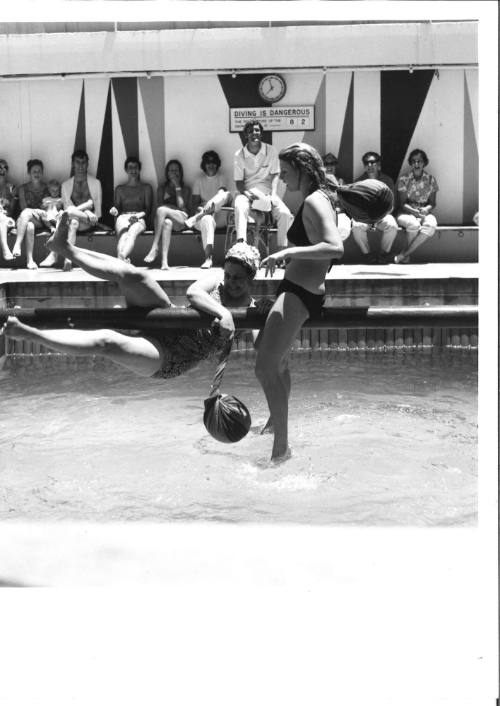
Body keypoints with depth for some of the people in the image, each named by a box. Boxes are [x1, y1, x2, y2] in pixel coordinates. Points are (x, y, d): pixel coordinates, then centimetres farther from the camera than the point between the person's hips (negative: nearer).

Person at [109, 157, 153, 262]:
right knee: (124, 233, -37)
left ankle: (121, 257, -66)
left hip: (139, 219, -1)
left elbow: (148, 210, 10)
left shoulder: (146, 187, 21)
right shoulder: (120, 188, 25)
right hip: (123, 217, 1)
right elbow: (118, 207, 16)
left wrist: (138, 216, -11)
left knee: (133, 231, -39)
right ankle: (121, 259, -64)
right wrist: (114, 211, -9)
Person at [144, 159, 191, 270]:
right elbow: (160, 204, 12)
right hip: (165, 217, 1)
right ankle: (164, 260, -52)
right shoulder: (162, 188, 25)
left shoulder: (186, 189, 18)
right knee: (167, 222, -39)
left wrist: (177, 187, 4)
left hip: (181, 219, -1)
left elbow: (181, 206, 1)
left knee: (162, 210, -33)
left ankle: (154, 248, -38)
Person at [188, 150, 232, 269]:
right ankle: (208, 257, -53)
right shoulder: (199, 181, 16)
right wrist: (200, 209, -16)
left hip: (219, 215, 0)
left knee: (226, 194, -30)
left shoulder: (221, 178, 15)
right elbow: (194, 204, 8)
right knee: (207, 219, -40)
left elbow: (223, 197, -3)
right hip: (203, 212, 0)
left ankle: (195, 218, -37)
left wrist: (212, 206, -24)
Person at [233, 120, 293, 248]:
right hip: (246, 192, -1)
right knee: (240, 207, -36)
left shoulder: (271, 150, 3)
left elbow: (275, 175, 2)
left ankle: (282, 249, -14)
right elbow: (238, 181, 0)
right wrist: (248, 194, -21)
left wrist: (273, 195, -15)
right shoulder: (239, 155, 1)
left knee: (285, 214, -24)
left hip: (266, 192, 1)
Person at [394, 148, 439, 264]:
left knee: (431, 226, -35)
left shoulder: (430, 180, 7)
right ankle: (407, 256, -19)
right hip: (407, 212, -2)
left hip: (425, 212, 2)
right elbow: (402, 203, -3)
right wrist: (415, 211, -20)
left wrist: (426, 209, -17)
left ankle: (404, 254, -31)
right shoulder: (404, 179, 1)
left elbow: (432, 203, 7)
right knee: (414, 224, -39)